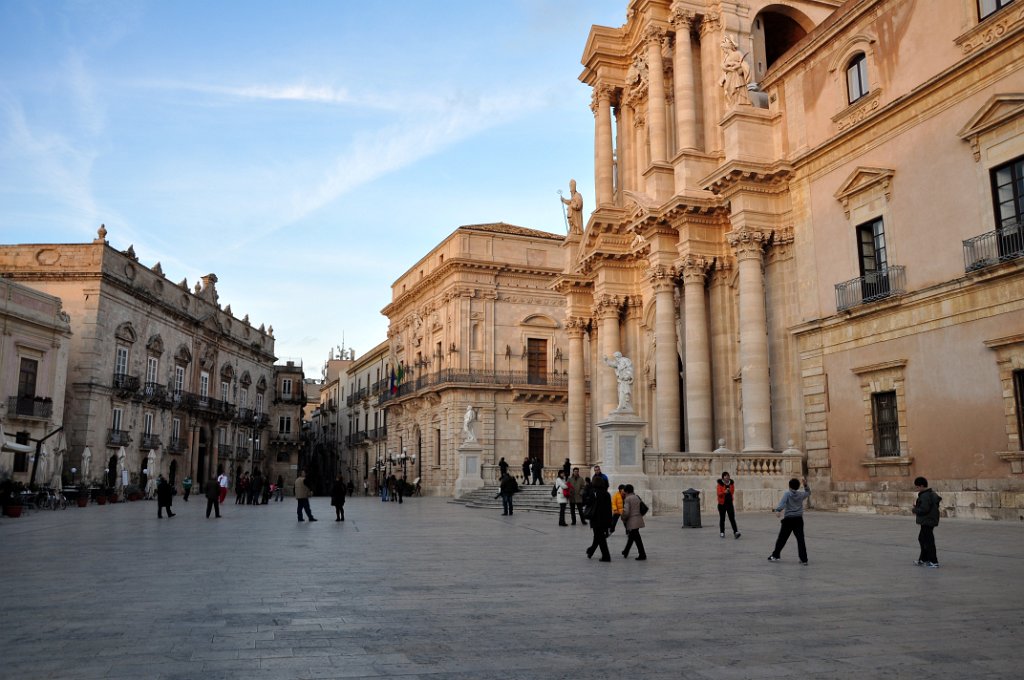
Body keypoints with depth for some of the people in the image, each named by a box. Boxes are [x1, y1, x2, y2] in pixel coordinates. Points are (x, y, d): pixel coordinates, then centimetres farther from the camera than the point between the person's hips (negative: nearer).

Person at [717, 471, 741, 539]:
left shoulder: (731, 483, 4)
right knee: (722, 518, 8)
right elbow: (719, 493, -19)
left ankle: (735, 532, -16)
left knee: (732, 518, -8)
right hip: (722, 504, -2)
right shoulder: (720, 484, -8)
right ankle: (722, 532, 20)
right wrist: (724, 492, -35)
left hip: (730, 503, 2)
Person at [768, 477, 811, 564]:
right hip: (798, 519, 3)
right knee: (800, 539, 2)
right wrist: (806, 485, 21)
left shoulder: (787, 494, -6)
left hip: (788, 519, -3)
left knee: (782, 538, 6)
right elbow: (808, 492, 28)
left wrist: (778, 510, -33)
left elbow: (782, 503, -23)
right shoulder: (801, 494, 6)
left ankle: (775, 555, 15)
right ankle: (804, 559, -1)